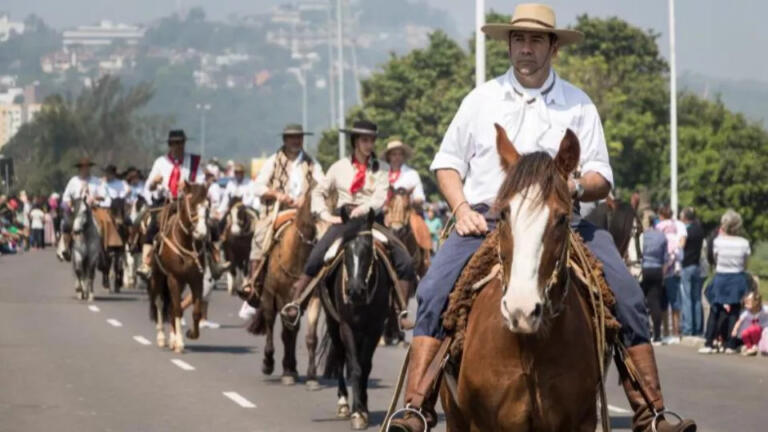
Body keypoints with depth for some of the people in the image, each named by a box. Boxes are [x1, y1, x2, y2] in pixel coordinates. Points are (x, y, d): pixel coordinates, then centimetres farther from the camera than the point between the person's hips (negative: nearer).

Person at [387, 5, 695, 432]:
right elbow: (448, 162, 16)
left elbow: (602, 180, 8)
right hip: (485, 219, 0)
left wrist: (577, 186, -16)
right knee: (435, 292, -25)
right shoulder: (482, 98, 12)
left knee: (627, 296, -18)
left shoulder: (578, 104, 10)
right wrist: (462, 209, -3)